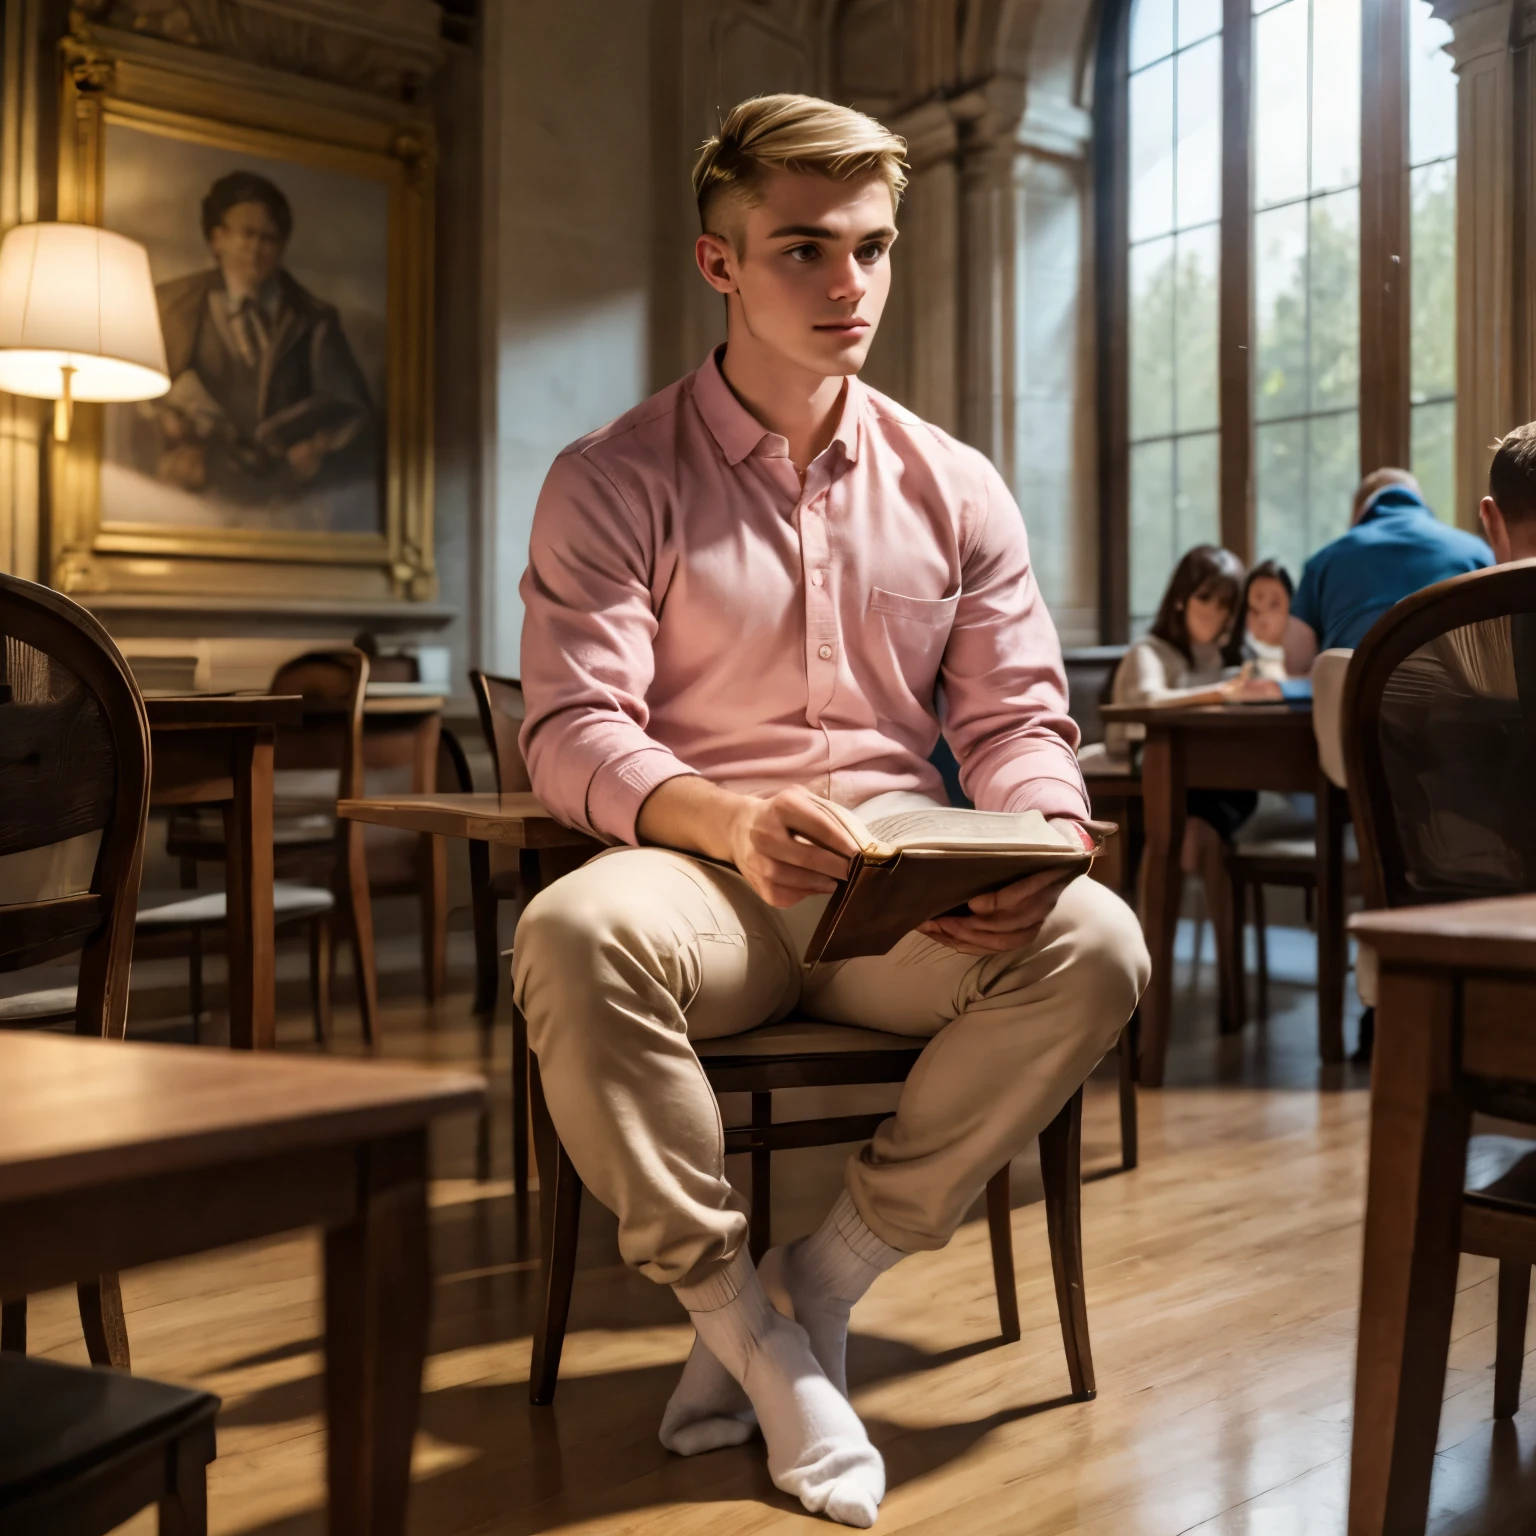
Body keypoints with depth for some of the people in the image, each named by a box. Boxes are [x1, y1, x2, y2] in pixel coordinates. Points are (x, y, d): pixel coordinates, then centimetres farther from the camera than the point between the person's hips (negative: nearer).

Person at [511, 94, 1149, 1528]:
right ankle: (743, 1324, -13)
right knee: (573, 935, -36)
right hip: (701, 873, -2)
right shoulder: (612, 480, 2)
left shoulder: (954, 489, 12)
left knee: (1098, 941, -27)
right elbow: (575, 731, -9)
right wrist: (726, 821, -31)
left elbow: (1020, 719, 8)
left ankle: (826, 1276, -9)